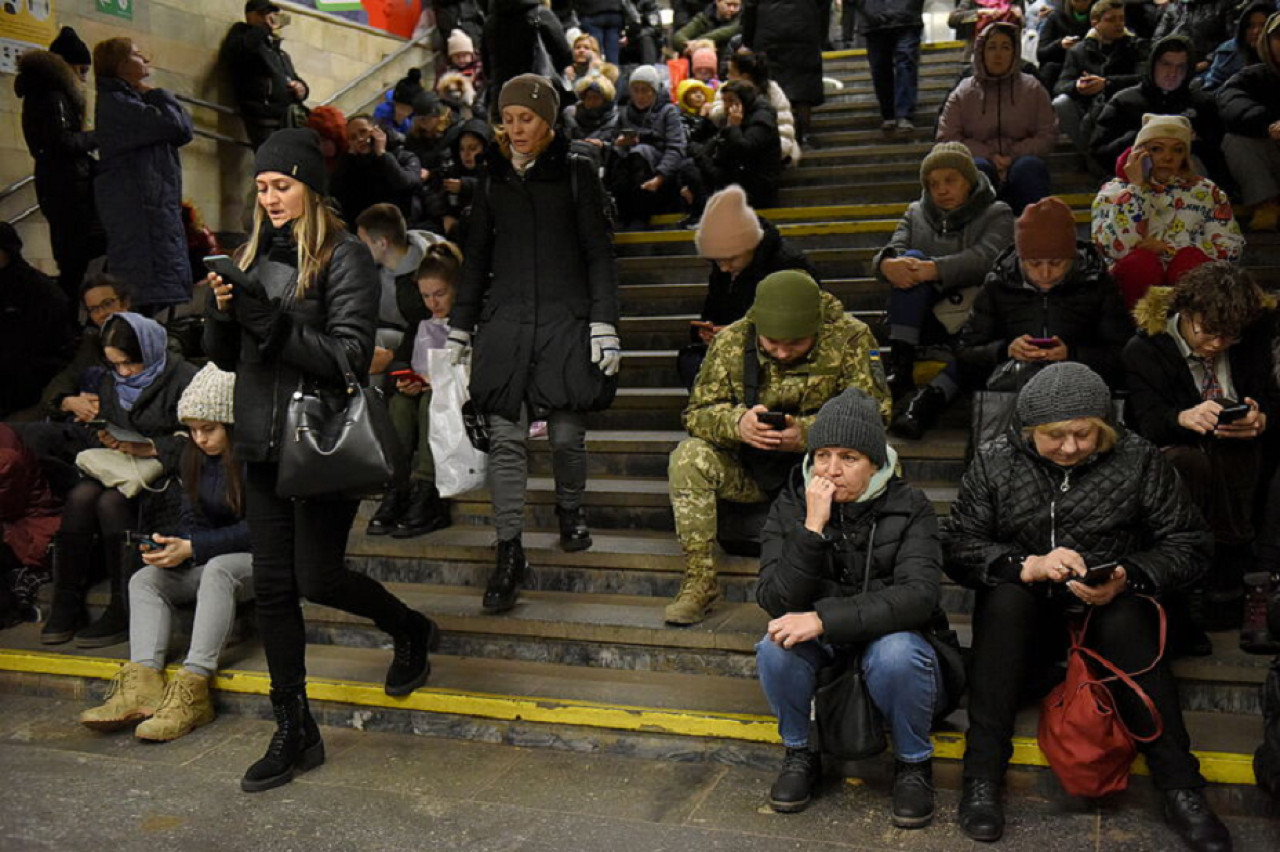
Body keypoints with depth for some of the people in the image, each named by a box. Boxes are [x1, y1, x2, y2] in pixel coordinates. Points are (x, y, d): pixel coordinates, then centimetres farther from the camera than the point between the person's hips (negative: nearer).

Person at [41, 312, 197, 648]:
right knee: (81, 495, -24)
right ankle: (66, 604, -19)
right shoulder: (110, 384, 15)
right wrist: (106, 440, -2)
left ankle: (124, 609, -23)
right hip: (120, 467, 6)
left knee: (111, 501, -30)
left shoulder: (183, 379, -9)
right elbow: (94, 438, 20)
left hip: (165, 470, -6)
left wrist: (149, 447, -20)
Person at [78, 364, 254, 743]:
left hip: (261, 560, -8)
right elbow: (192, 519, 9)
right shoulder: (195, 457, 9)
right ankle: (143, 682, -30)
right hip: (212, 562, 8)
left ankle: (192, 688, -43)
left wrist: (191, 548, -22)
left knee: (218, 569, -36)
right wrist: (170, 547, -13)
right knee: (145, 579, -10)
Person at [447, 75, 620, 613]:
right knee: (505, 437, -5)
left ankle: (570, 512, 30)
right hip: (505, 321, 2)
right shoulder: (493, 177, 14)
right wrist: (459, 327, 14)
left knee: (567, 434, 1)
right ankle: (509, 554, 0)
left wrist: (604, 324, -8)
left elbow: (599, 251, 1)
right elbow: (477, 256, 17)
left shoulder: (576, 172, 5)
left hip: (565, 317, -2)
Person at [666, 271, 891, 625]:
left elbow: (872, 413, -19)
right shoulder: (731, 341, -7)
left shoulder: (850, 339, -14)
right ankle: (699, 580, -16)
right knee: (689, 458, -24)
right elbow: (698, 412, -8)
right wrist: (738, 423, -32)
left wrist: (806, 432, -36)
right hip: (750, 468, 2)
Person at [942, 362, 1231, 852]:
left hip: (1112, 612, 0)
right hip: (1024, 619, 0)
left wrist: (1128, 577, -22)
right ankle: (982, 776, -27)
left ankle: (1181, 790, -23)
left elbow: (1189, 544, -2)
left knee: (1126, 620, -32)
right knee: (1005, 597, -31)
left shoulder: (1138, 460, -2)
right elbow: (956, 547, -9)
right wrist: (1027, 565, -27)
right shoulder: (995, 462, -3)